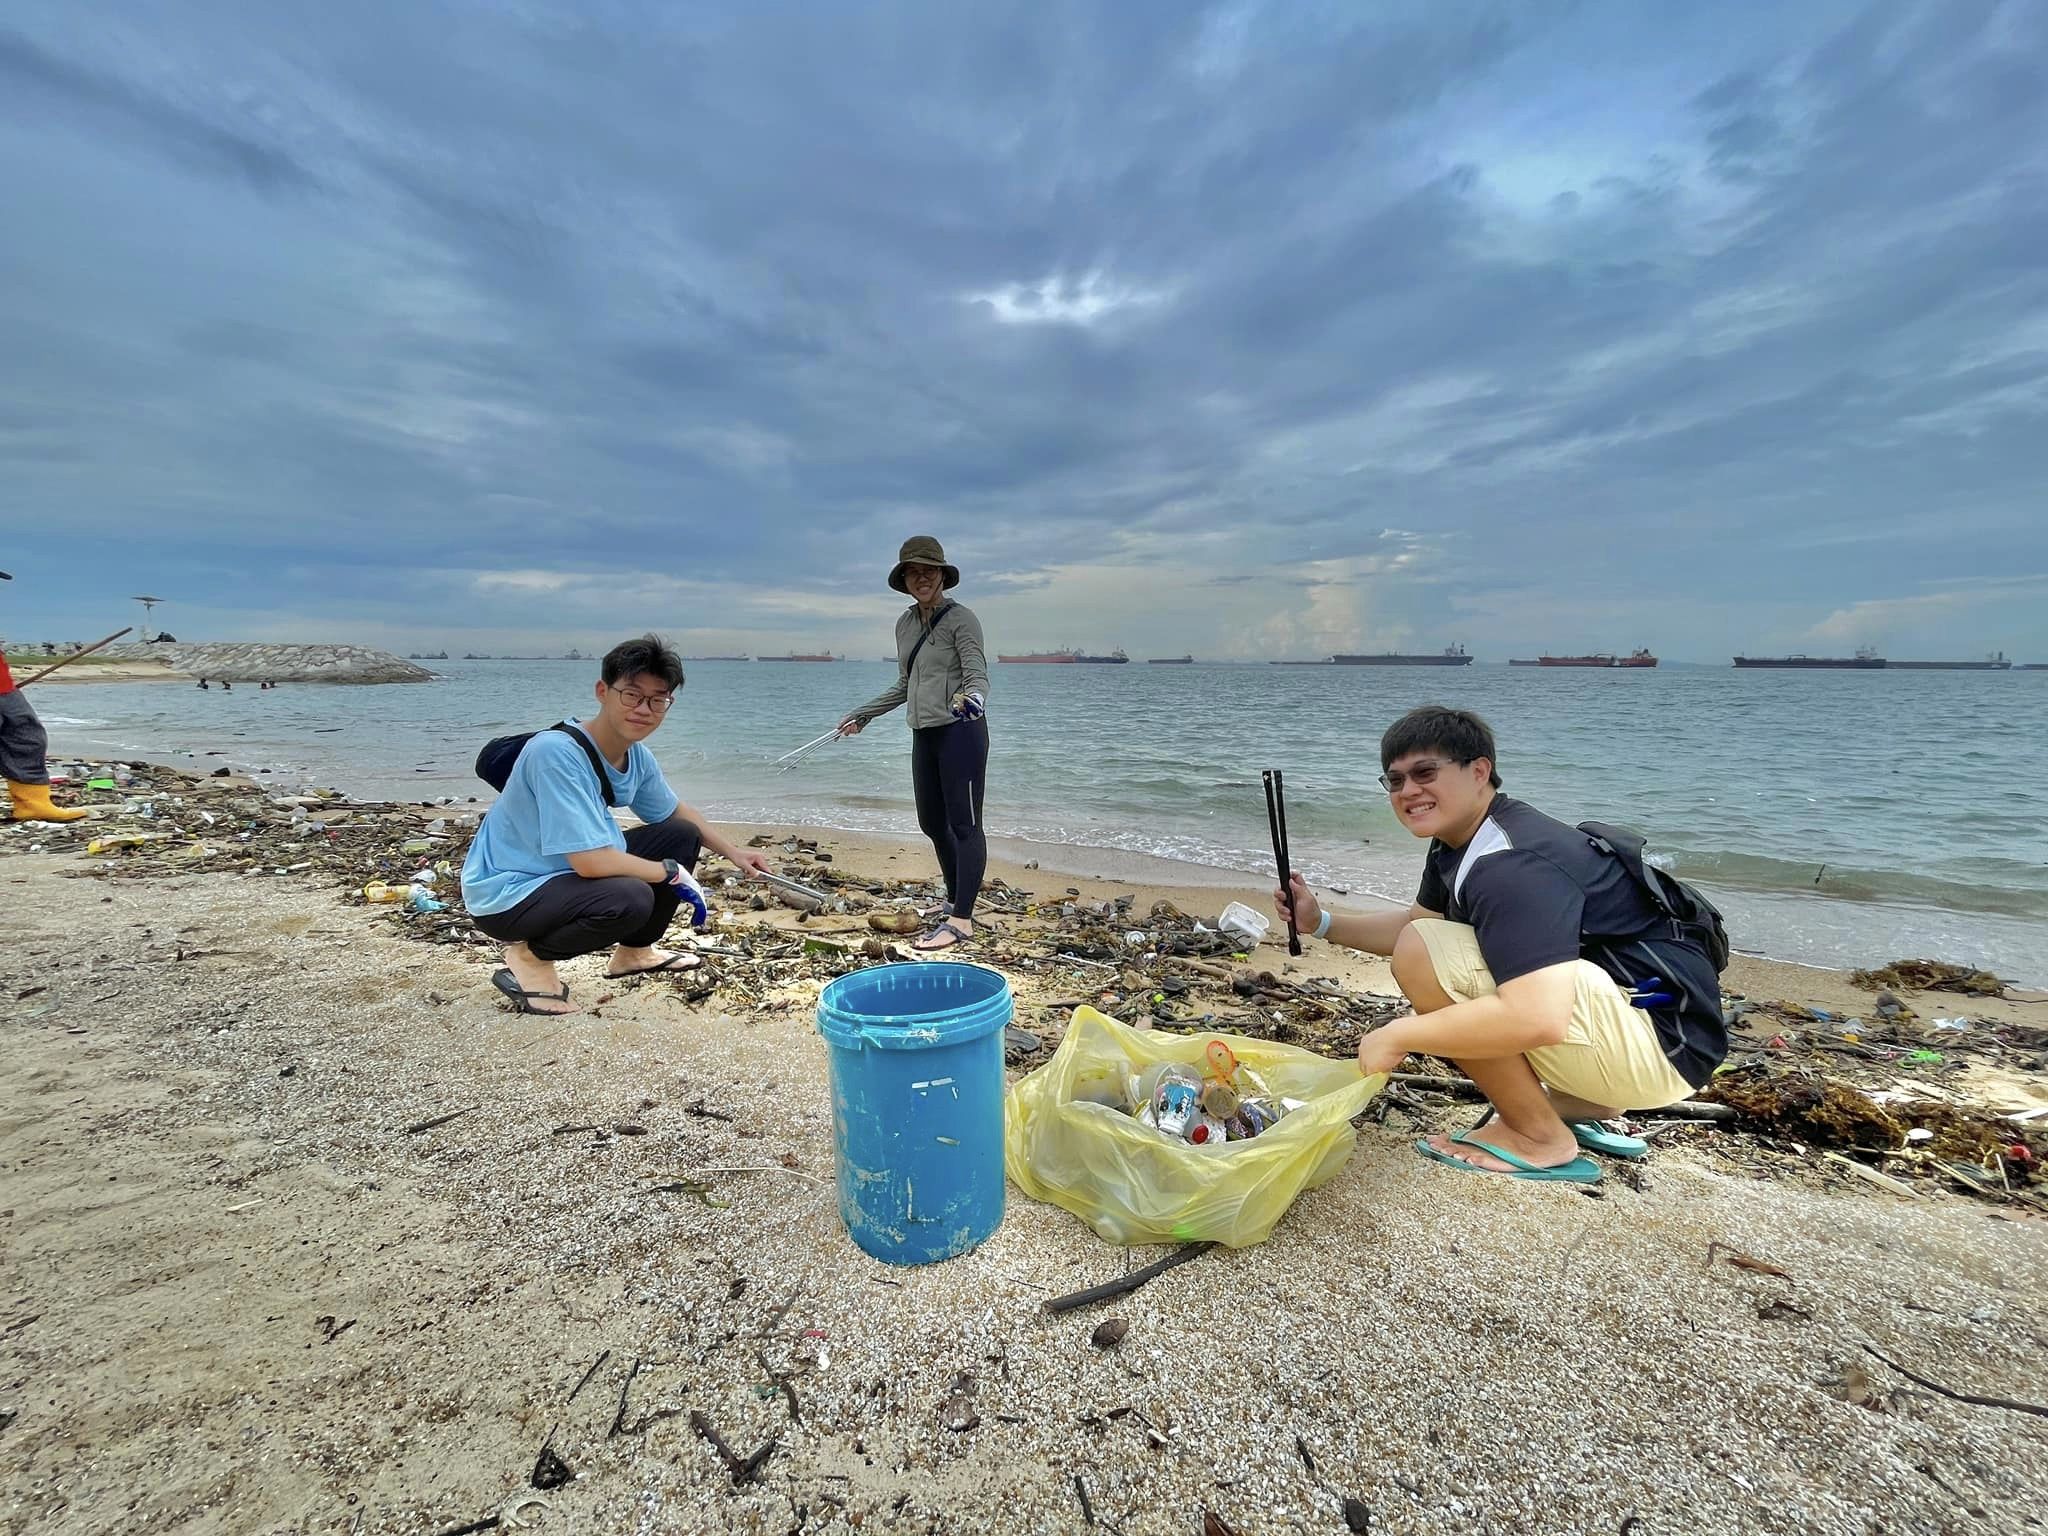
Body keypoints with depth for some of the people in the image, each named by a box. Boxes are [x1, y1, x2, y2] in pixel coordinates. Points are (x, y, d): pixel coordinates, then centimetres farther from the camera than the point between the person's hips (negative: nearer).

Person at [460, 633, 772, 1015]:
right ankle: (530, 956, -4)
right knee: (630, 899, -33)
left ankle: (635, 951, 20)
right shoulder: (557, 753, -29)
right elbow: (590, 861, -33)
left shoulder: (637, 756, -4)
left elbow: (674, 813, 16)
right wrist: (673, 873, -19)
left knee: (683, 836, 6)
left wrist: (733, 852, 7)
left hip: (567, 871, 9)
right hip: (506, 894, -9)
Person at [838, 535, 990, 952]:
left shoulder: (961, 619, -8)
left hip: (960, 733, -8)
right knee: (932, 823, 14)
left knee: (964, 824, -5)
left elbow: (978, 677, -16)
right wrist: (863, 714, 25)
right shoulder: (905, 624, 14)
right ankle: (955, 900, 29)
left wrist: (972, 698, -38)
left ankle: (961, 920, -3)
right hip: (924, 735, 8)